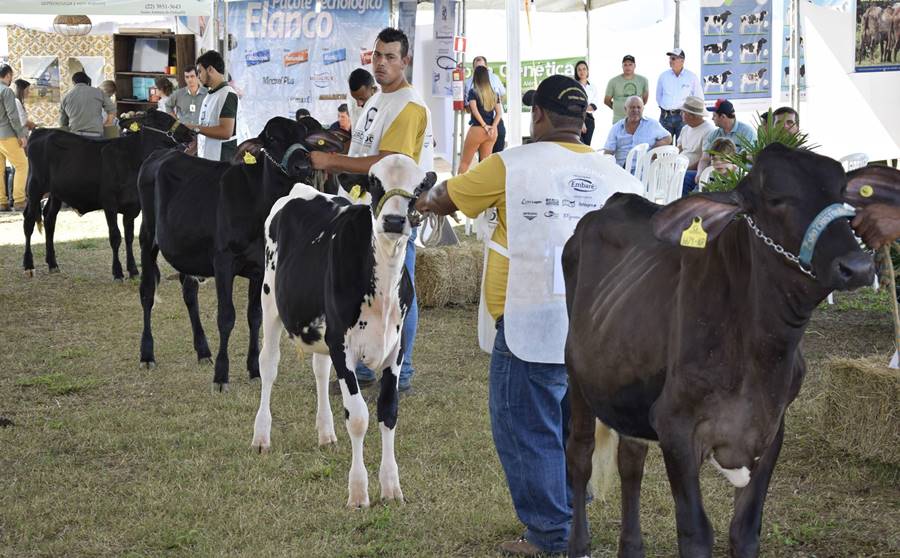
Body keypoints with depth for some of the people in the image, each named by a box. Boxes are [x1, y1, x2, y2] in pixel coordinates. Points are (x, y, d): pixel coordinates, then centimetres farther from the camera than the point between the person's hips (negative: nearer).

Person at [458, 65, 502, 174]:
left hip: (477, 129, -5)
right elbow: (499, 113, 1)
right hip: (491, 132, 5)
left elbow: (475, 111, -16)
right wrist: (492, 127, -8)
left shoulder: (473, 92, -6)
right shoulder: (494, 94, 8)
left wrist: (485, 126, -12)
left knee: (464, 162, 5)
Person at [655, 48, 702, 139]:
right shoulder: (663, 76, 8)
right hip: (666, 117, 3)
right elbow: (658, 96, 19)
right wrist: (664, 108, 12)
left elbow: (699, 97, 8)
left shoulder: (692, 77, 1)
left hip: (683, 117, -2)